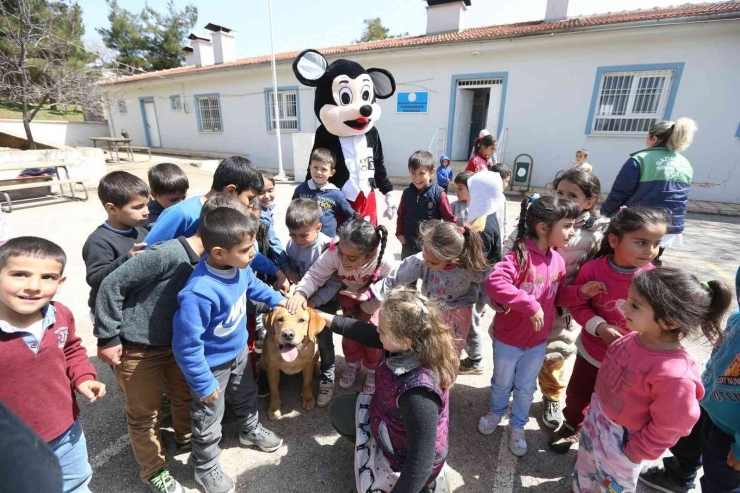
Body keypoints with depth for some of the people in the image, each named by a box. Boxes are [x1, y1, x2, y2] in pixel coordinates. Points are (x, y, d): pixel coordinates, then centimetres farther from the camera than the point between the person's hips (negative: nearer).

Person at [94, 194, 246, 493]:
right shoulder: (168, 254, -31)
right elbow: (112, 285, -23)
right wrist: (107, 337, -17)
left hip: (173, 344, 7)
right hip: (135, 349, -6)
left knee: (185, 395, 22)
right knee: (144, 414, 13)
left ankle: (186, 439, 51)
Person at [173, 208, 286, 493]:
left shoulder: (238, 266, -18)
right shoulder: (200, 293, -41)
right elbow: (186, 346, -32)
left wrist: (276, 299, 10)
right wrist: (203, 384, -22)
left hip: (239, 350, 7)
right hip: (212, 364, -7)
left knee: (246, 394, 30)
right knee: (209, 419, 18)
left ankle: (250, 430, 60)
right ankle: (205, 468, 46)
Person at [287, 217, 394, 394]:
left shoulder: (386, 262, -43)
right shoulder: (334, 253, -42)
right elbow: (314, 276, -33)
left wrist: (366, 311, -12)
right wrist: (300, 293, -54)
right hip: (349, 294, 1)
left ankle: (373, 371, 26)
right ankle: (352, 364, 33)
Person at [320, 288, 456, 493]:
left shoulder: (418, 394, -44)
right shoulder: (414, 346, -21)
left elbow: (420, 462, -34)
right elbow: (366, 333, -6)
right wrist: (326, 318, 0)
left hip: (405, 460, -7)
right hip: (392, 423, 8)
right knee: (339, 409, 16)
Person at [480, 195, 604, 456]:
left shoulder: (557, 261, -4)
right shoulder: (519, 256, -27)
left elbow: (557, 296, 9)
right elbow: (494, 283, -42)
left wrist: (580, 291, -9)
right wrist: (530, 306, -40)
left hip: (538, 342, 5)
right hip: (508, 339, -5)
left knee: (526, 388, 23)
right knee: (502, 383, 21)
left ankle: (517, 426, 48)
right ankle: (496, 412, 51)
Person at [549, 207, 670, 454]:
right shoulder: (592, 269, -20)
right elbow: (578, 305, -10)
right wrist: (599, 327, -26)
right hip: (592, 350, 1)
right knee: (577, 394, 24)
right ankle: (572, 426, 54)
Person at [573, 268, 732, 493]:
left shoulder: (674, 375, -35)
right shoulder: (636, 338, -15)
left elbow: (666, 429, -22)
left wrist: (634, 453, -9)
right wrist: (596, 405, 12)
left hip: (620, 439, -5)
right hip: (596, 416, 6)